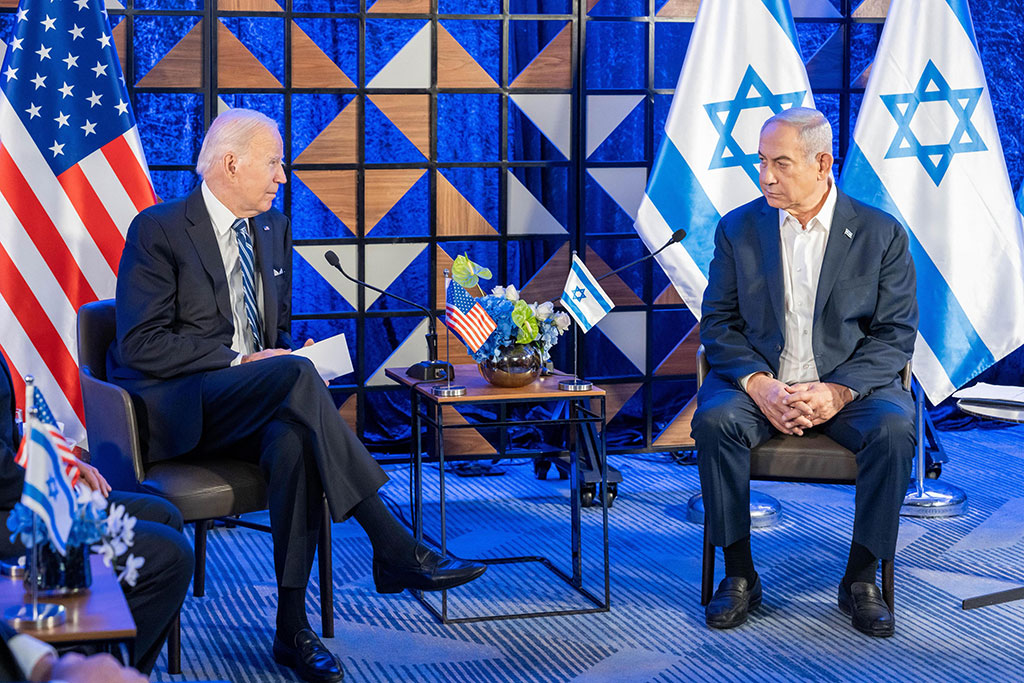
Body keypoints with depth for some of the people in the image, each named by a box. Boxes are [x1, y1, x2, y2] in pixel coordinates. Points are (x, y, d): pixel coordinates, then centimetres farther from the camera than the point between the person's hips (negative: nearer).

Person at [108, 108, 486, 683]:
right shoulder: (158, 230, -6)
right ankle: (394, 550, -34)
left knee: (294, 441, -32)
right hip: (177, 408, -6)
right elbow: (142, 344, -14)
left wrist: (283, 354, 0)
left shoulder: (274, 228, 16)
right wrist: (239, 361, -20)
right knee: (296, 373, -33)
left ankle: (293, 629, -29)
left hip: (253, 407, 6)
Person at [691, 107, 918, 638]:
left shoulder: (881, 234, 1)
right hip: (760, 380, 1)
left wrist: (837, 392, -18)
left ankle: (861, 578, -14)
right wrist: (759, 384, -17)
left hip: (849, 387, -1)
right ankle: (738, 575, -16)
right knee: (714, 420, -30)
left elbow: (896, 333, -2)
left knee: (894, 428, -31)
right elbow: (719, 324, 2)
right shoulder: (738, 229, 5)